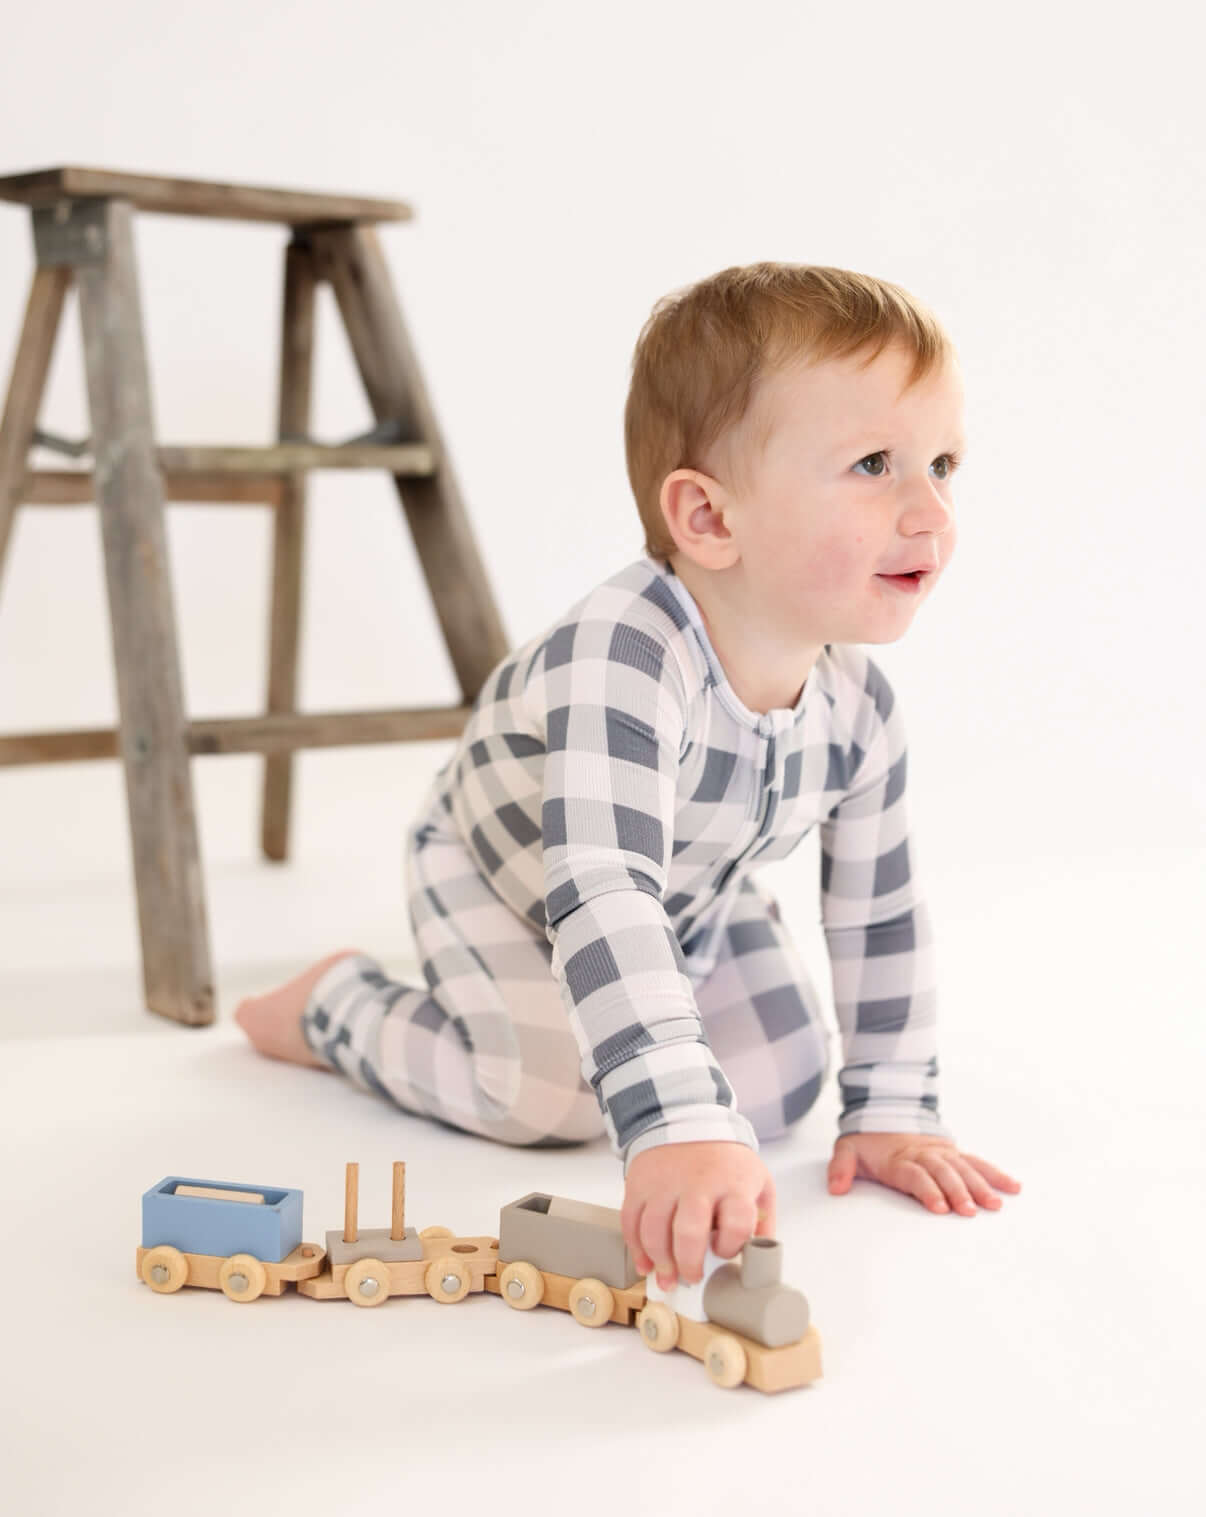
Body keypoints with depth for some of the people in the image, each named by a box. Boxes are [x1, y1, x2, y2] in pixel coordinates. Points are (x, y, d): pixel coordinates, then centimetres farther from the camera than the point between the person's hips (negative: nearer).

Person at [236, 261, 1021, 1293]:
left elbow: (879, 912, -9)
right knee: (556, 1095, -21)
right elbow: (603, 901, -56)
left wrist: (892, 1109, -10)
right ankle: (339, 1003, 6)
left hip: (698, 900, 6)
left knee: (777, 1088, -5)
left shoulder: (860, 705, -23)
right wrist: (677, 1127, -66)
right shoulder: (621, 663, -47)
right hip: (499, 875, -5)